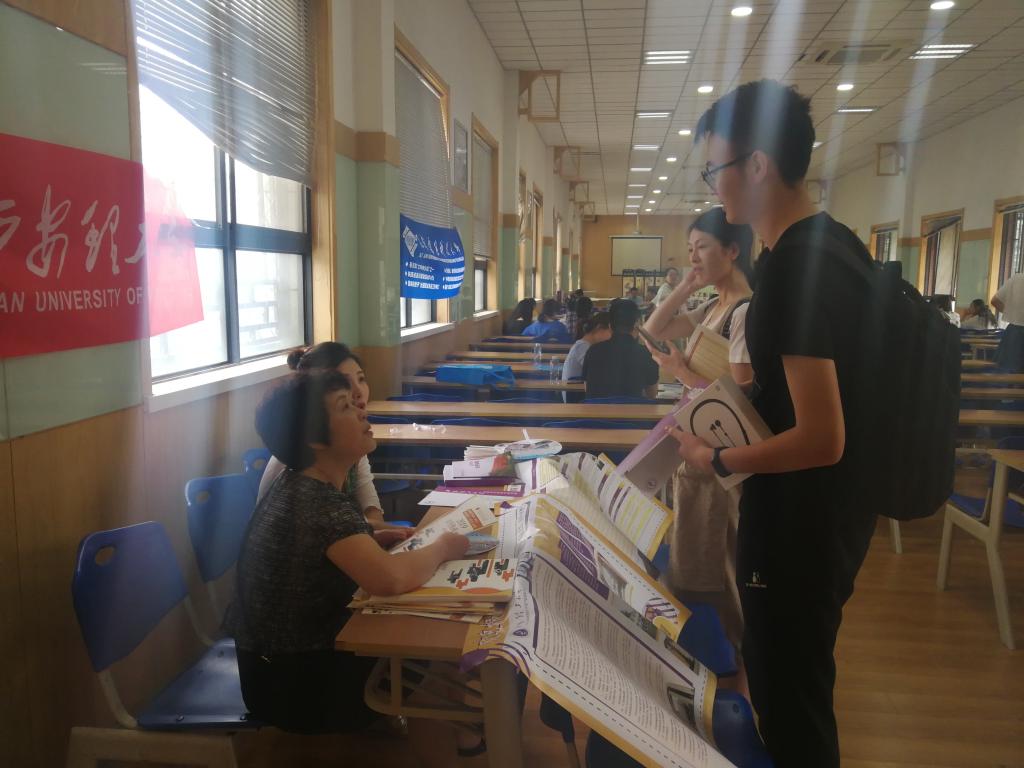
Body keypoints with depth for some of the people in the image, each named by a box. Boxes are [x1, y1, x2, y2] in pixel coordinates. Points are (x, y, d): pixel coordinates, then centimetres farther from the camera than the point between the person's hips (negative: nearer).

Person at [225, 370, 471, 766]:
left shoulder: (304, 484, 0)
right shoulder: (318, 501, -28)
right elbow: (390, 578, -40)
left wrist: (372, 539, 1)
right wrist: (442, 547, -20)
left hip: (289, 653, 8)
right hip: (291, 680, -8)